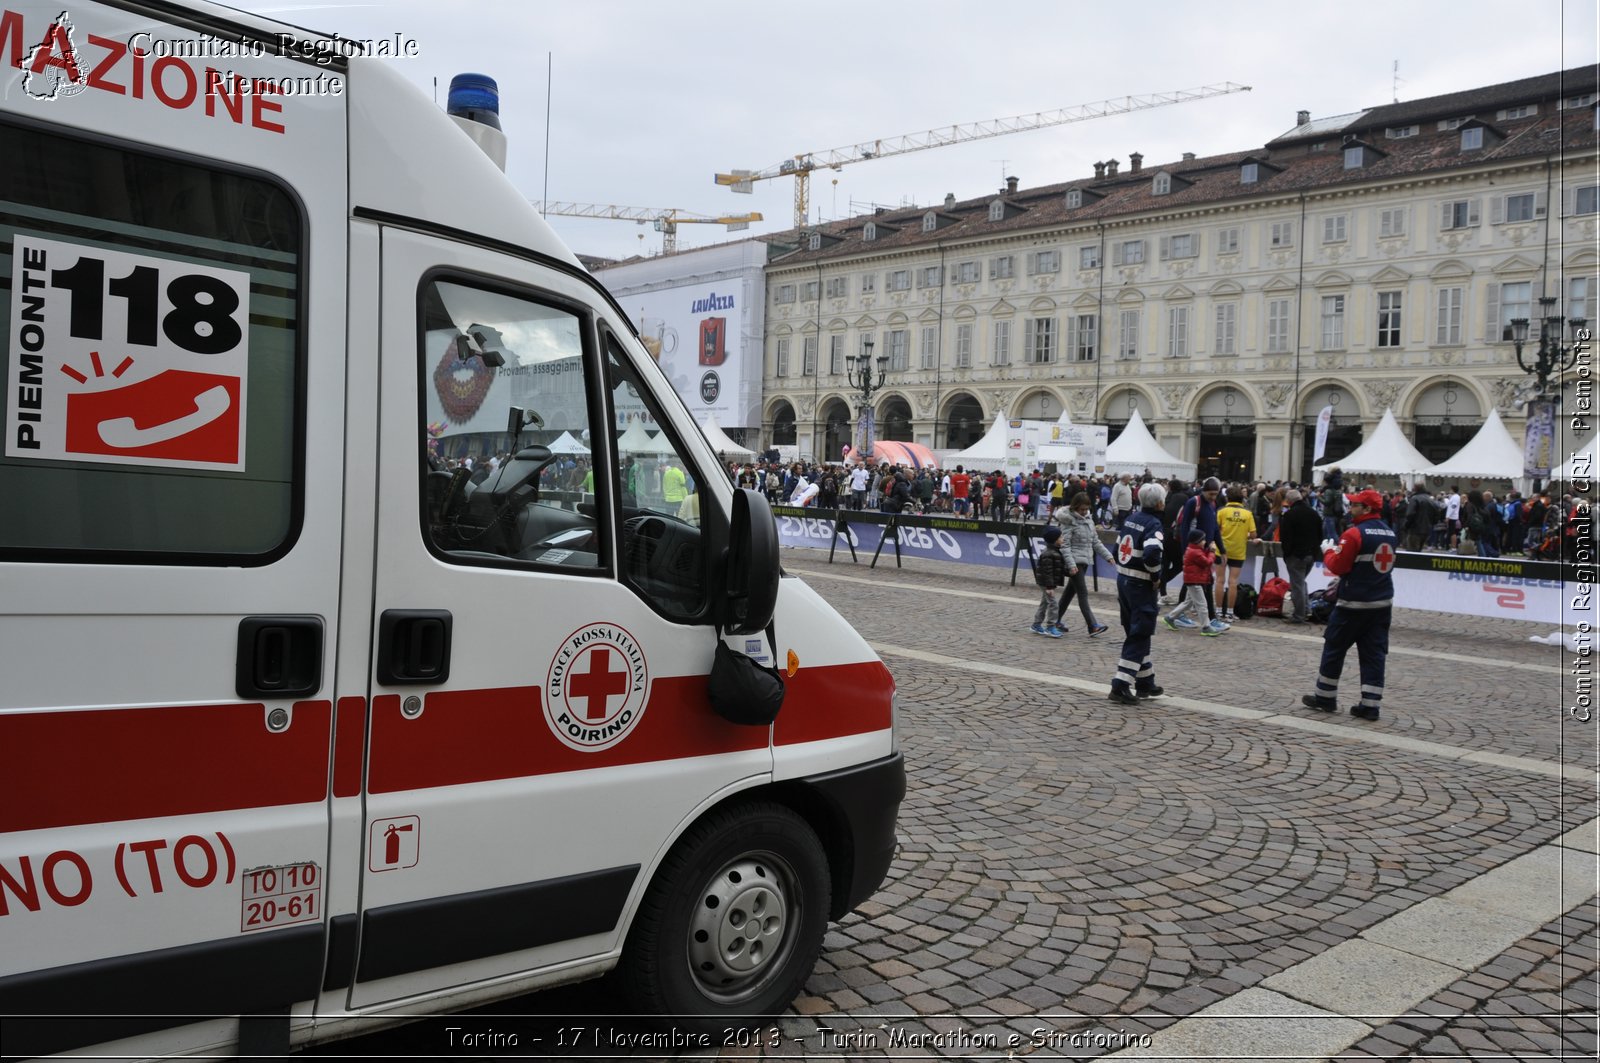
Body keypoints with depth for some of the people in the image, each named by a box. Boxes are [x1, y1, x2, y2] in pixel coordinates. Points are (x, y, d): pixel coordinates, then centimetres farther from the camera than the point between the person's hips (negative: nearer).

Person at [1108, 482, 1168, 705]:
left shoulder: (1130, 518, 8)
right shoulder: (1154, 524, -16)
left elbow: (1118, 546, 13)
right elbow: (1151, 553, -30)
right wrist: (1156, 575, -14)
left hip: (1123, 580, 8)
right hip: (1141, 586, -8)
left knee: (1136, 633, 16)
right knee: (1138, 636, -2)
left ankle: (1145, 682, 26)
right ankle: (1121, 686, -7)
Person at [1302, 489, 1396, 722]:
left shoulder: (1355, 533, -15)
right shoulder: (1389, 532, 9)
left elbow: (1337, 566, -15)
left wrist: (1329, 552, 5)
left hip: (1354, 603, -7)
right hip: (1382, 602, 7)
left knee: (1334, 648, 7)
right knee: (1374, 653, 6)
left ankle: (1325, 697, 15)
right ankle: (1370, 705, 4)